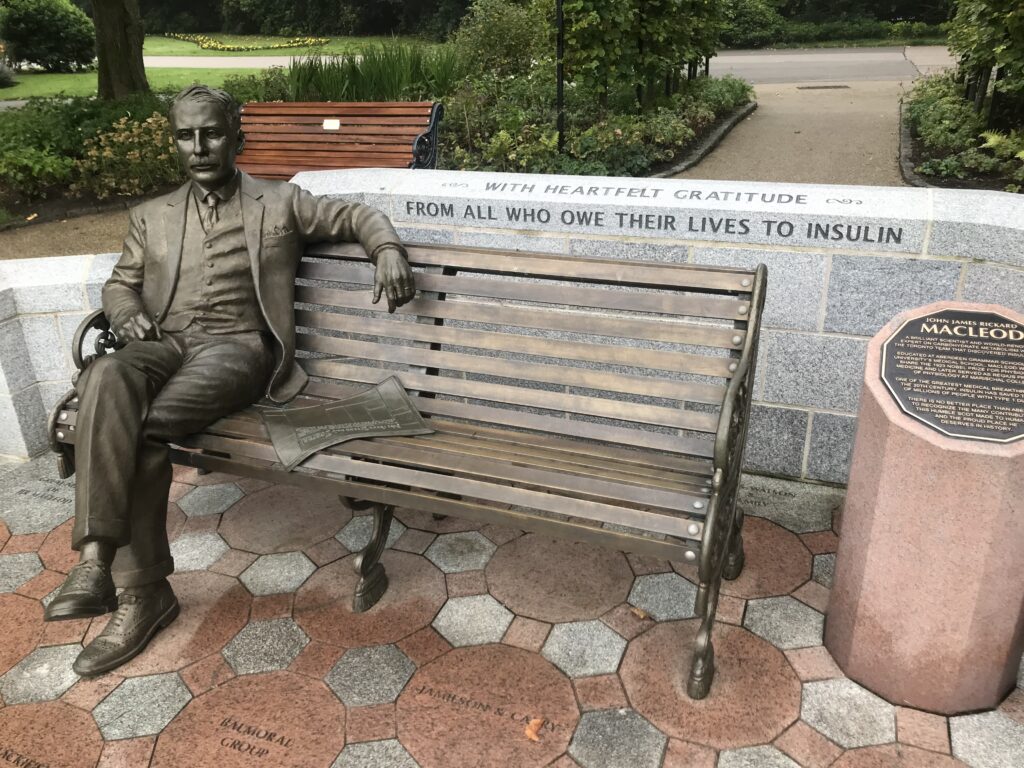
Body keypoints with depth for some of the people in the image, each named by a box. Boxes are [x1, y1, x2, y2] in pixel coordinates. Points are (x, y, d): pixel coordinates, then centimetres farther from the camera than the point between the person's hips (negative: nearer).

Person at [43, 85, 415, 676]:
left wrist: (388, 250, -9)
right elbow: (120, 284, 24)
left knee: (145, 427, -31)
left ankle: (141, 589, -17)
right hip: (164, 343, 4)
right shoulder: (152, 217, 23)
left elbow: (356, 216, 14)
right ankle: (97, 557, -34)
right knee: (106, 379, -34)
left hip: (237, 346, -3)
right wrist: (129, 314, -1)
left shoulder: (280, 202, 14)